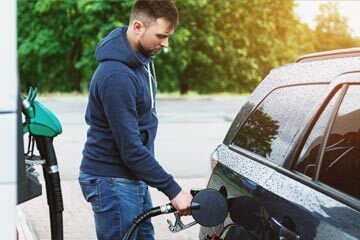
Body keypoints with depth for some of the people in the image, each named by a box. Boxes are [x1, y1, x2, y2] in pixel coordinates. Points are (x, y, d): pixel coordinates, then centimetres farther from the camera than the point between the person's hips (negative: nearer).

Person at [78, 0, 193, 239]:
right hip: (113, 183, -9)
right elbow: (130, 149, -26)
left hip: (133, 178, 9)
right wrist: (173, 190, -21)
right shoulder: (117, 76, -26)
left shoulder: (140, 58, 4)